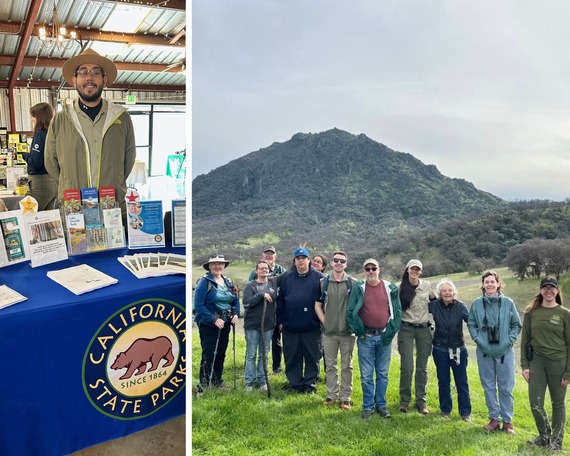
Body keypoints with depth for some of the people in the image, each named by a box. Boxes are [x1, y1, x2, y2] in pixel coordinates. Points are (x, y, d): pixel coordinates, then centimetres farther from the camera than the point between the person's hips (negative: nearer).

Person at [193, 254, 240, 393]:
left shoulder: (228, 282, 8)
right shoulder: (204, 282, -11)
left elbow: (236, 300, 14)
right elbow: (199, 305, -16)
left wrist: (236, 314, -5)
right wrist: (214, 320, -21)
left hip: (224, 325, 6)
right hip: (208, 325, -6)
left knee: (221, 354, 12)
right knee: (208, 355, -3)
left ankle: (217, 382, 27)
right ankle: (203, 385, 7)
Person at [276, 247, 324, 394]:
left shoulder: (318, 277, -1)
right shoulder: (286, 278, 8)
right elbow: (280, 300, 10)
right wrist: (280, 321, 6)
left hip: (312, 327, -2)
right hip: (290, 326, 3)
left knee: (312, 357, 6)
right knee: (292, 358, 9)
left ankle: (310, 384, 20)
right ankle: (295, 384, 22)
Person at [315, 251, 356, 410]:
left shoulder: (353, 283, -1)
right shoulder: (323, 283, 3)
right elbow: (318, 305, 8)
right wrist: (324, 322, 0)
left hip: (347, 332, -1)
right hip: (329, 332, 2)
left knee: (347, 366, 6)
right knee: (330, 365, 10)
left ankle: (345, 397, 16)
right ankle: (332, 395, 23)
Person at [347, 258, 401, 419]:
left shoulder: (391, 288, 1)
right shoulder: (358, 288, -3)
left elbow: (397, 312, 4)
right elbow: (350, 312, -3)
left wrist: (390, 331, -2)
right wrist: (359, 332, -6)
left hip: (384, 337, 2)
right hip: (366, 337, -1)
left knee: (383, 374, 11)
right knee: (366, 375, 5)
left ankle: (381, 405, 25)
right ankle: (368, 406, 18)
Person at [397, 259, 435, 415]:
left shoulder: (427, 286, 0)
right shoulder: (400, 287, -4)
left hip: (424, 329, 2)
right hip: (406, 329, -2)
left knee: (422, 367, 7)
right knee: (407, 367, -3)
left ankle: (421, 401, 18)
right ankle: (404, 400, 13)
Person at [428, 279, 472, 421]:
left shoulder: (460, 306, -8)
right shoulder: (434, 305, -5)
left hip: (458, 349, -1)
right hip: (440, 349, 1)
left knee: (462, 381, 6)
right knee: (443, 381, 10)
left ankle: (465, 411, 17)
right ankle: (445, 409, 25)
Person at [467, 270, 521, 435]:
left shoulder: (508, 302, -3)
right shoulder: (477, 303, -1)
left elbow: (516, 324, 5)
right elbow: (471, 324, 8)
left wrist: (509, 340, -5)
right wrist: (477, 339, -4)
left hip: (505, 352, -1)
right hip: (484, 352, 1)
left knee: (506, 387, 5)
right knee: (489, 387, 9)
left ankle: (507, 420, 17)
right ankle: (494, 418, 22)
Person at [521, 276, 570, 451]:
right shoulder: (531, 312, 3)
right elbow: (525, 340, 5)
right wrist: (524, 365, 0)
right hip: (536, 361, 2)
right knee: (535, 403, 4)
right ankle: (544, 436, 27)